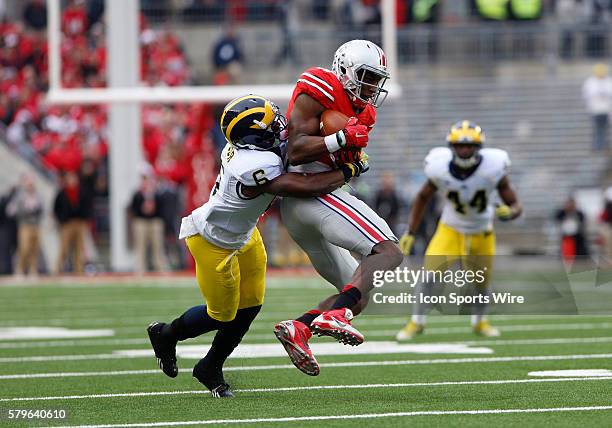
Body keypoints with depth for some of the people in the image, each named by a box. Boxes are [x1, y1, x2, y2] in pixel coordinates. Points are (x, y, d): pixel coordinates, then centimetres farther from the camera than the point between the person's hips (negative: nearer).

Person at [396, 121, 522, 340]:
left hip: (482, 233, 1)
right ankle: (417, 321, -2)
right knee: (431, 271, -19)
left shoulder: (492, 168, -25)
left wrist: (509, 212, -43)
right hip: (451, 230, -1)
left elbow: (515, 205, -19)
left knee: (482, 282, 12)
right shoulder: (440, 168, -23)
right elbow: (422, 198, -4)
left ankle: (479, 321, 41)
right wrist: (410, 233, -5)